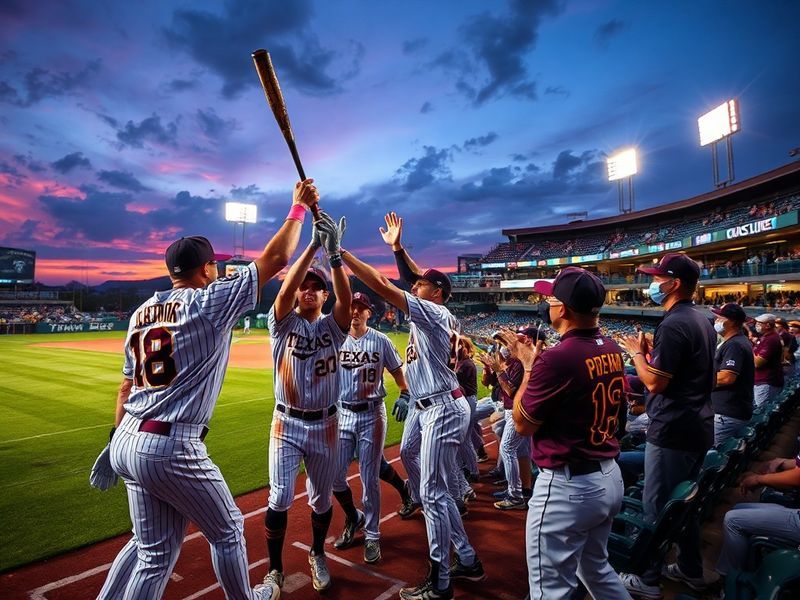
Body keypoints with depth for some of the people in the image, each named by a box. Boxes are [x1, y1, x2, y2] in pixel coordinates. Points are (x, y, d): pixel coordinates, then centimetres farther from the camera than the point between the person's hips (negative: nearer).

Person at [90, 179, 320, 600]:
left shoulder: (141, 312, 10)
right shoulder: (211, 302, -11)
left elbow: (127, 385, 14)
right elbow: (275, 259, -9)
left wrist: (116, 440, 22)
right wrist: (299, 208, 3)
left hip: (128, 442, 8)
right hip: (172, 448, -7)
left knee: (152, 547, 22)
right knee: (228, 530, 17)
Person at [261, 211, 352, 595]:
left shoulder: (333, 326, -1)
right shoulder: (282, 323, -3)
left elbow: (347, 298, -22)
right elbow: (284, 290, -24)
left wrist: (333, 253, -36)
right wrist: (313, 245, -32)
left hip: (325, 425, 1)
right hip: (287, 423, -1)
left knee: (321, 499, 14)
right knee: (280, 498, -2)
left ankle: (317, 555, 39)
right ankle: (275, 570, 20)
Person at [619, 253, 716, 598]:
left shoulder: (673, 324, -21)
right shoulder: (702, 322, 10)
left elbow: (655, 382, -22)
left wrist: (637, 353, -8)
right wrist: (652, 350, 12)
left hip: (673, 432, -10)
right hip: (697, 428, 10)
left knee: (656, 506, 2)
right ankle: (691, 570, 35)